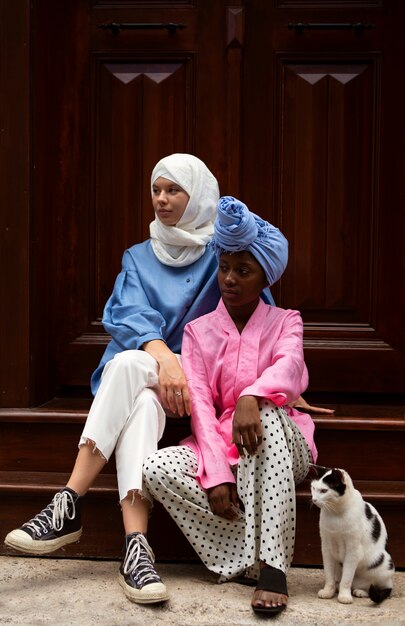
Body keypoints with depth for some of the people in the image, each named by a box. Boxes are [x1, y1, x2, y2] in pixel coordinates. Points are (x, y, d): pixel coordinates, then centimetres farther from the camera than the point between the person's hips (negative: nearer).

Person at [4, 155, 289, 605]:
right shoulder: (140, 258, 19)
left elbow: (273, 250, -12)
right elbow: (130, 315, -1)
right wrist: (163, 358, -21)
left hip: (200, 377, -3)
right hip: (142, 370, 3)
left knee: (130, 366, -35)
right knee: (141, 402, -35)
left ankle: (69, 507, -41)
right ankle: (135, 545, -48)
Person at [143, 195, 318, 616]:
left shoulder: (285, 322, 5)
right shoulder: (198, 331, 7)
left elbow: (289, 368, -20)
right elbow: (199, 403, -7)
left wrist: (251, 397, -43)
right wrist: (217, 473, -22)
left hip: (280, 448, -2)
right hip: (218, 446, 2)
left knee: (267, 416, -37)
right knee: (157, 467, -27)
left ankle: (271, 568, -39)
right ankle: (256, 560, -26)